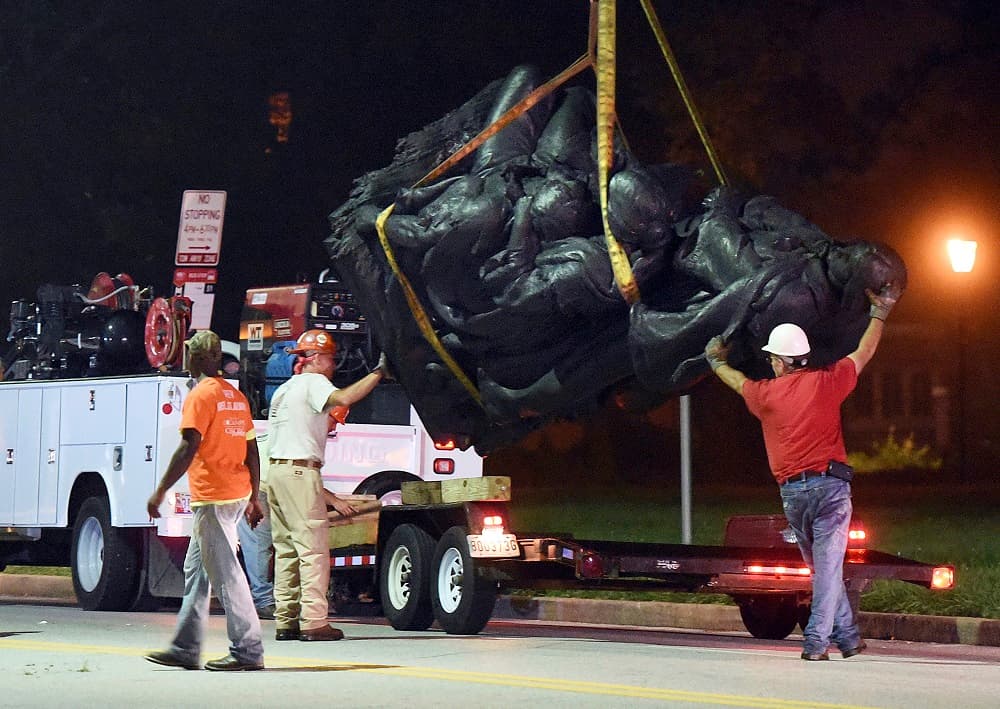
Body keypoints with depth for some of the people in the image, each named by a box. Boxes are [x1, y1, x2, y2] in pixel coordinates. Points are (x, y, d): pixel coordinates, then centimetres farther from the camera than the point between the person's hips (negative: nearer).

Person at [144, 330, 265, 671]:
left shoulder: (201, 395, -11)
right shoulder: (236, 396, 15)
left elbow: (188, 449, -19)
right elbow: (252, 451, 16)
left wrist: (160, 491, -15)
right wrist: (253, 498, 22)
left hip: (212, 497, -9)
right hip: (237, 494, 9)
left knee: (225, 573, -7)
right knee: (196, 570, 15)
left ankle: (248, 651, -7)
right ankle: (185, 649, 18)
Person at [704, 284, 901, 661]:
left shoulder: (765, 393, 3)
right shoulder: (826, 382, 0)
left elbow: (737, 380, 26)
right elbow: (863, 353, 15)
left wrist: (716, 362, 48)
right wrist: (879, 314, 30)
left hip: (792, 492, 2)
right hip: (830, 484, -2)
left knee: (822, 567, 15)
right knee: (829, 565, -4)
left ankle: (847, 636, 17)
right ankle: (816, 640, -12)